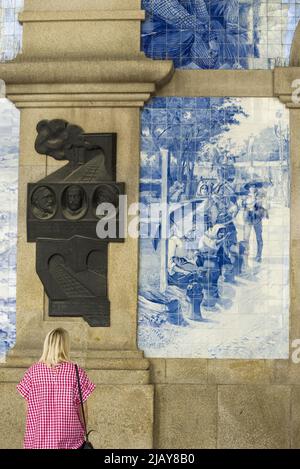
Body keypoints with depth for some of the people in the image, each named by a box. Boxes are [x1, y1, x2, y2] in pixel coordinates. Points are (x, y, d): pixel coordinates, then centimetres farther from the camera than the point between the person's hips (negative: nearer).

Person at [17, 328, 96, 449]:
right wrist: (83, 431, 14)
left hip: (38, 440, 1)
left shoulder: (33, 371, -3)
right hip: (69, 438, -1)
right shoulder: (76, 372, -6)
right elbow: (82, 408, -1)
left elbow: (30, 407, 1)